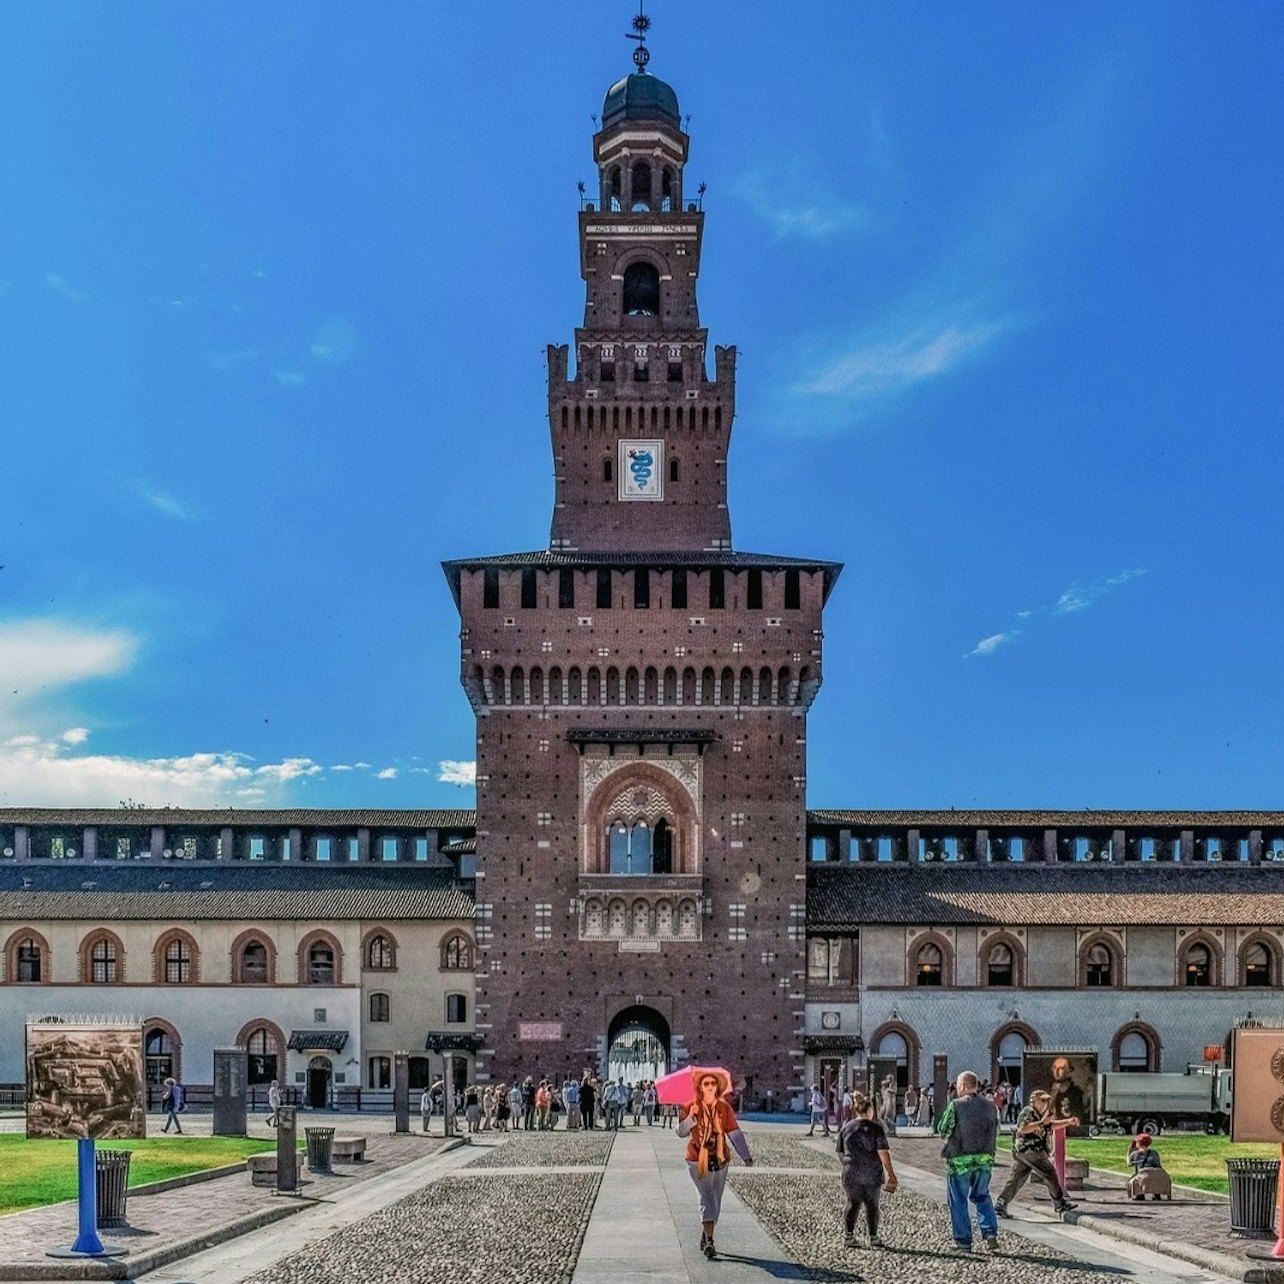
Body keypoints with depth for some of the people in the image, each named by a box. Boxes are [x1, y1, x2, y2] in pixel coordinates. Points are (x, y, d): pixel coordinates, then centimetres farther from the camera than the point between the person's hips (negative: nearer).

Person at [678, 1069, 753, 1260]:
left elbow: (735, 1133, 2)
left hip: (720, 1160, 4)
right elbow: (681, 1132, -12)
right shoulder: (691, 1108, -3)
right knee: (706, 1197, -15)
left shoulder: (724, 1108, 3)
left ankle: (704, 1238, 27)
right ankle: (709, 1241, -20)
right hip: (698, 1161, -4)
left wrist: (746, 1156, -6)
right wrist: (691, 1118, -30)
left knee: (715, 1200, 10)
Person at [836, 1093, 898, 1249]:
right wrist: (890, 1173, -4)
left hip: (852, 1173, 1)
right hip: (873, 1174, -1)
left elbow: (841, 1152, 10)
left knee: (853, 1203, 9)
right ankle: (873, 1237, 13)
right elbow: (883, 1152, -9)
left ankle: (848, 1234, -1)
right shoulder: (876, 1128, -4)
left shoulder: (846, 1128, 4)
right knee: (872, 1204, 11)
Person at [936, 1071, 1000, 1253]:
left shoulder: (956, 1105, -11)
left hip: (960, 1160, -4)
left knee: (958, 1201, 7)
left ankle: (963, 1242, 7)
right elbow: (995, 1131, 10)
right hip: (984, 1160, 4)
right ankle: (991, 1233, 4)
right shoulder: (990, 1106, 3)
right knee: (981, 1196, 21)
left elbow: (943, 1129, -6)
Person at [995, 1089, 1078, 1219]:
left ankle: (1000, 1205, 6)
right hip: (1030, 1150, -10)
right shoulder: (1028, 1112, -11)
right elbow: (1023, 1129, -25)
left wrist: (1068, 1122, 19)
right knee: (1049, 1174, -2)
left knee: (1016, 1179, 8)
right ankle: (1060, 1204, 6)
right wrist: (1042, 1123, -23)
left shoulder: (1040, 1115, 22)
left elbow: (1052, 1125, 32)